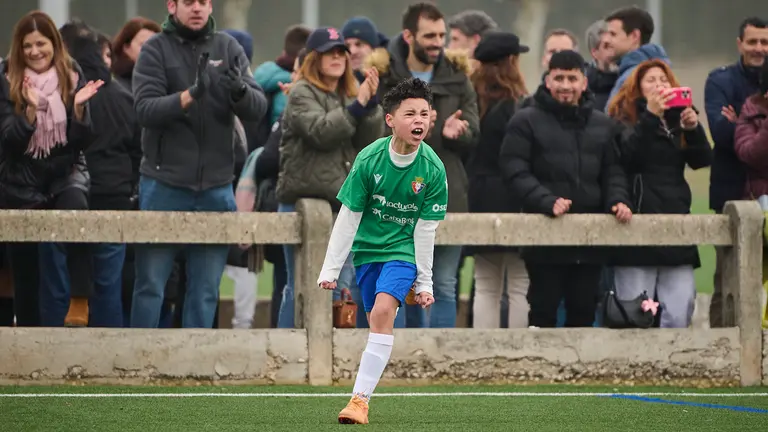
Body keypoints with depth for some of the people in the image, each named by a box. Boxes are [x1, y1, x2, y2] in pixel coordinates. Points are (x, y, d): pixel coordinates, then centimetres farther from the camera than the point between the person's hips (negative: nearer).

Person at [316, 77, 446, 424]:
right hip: (367, 249, 2)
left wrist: (424, 282, -4)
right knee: (377, 320, 3)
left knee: (383, 310, -22)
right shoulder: (369, 160, -13)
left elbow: (425, 229, -6)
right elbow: (347, 219, -6)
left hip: (404, 249, -2)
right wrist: (330, 269, -5)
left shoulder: (433, 170, -13)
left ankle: (360, 399, -25)